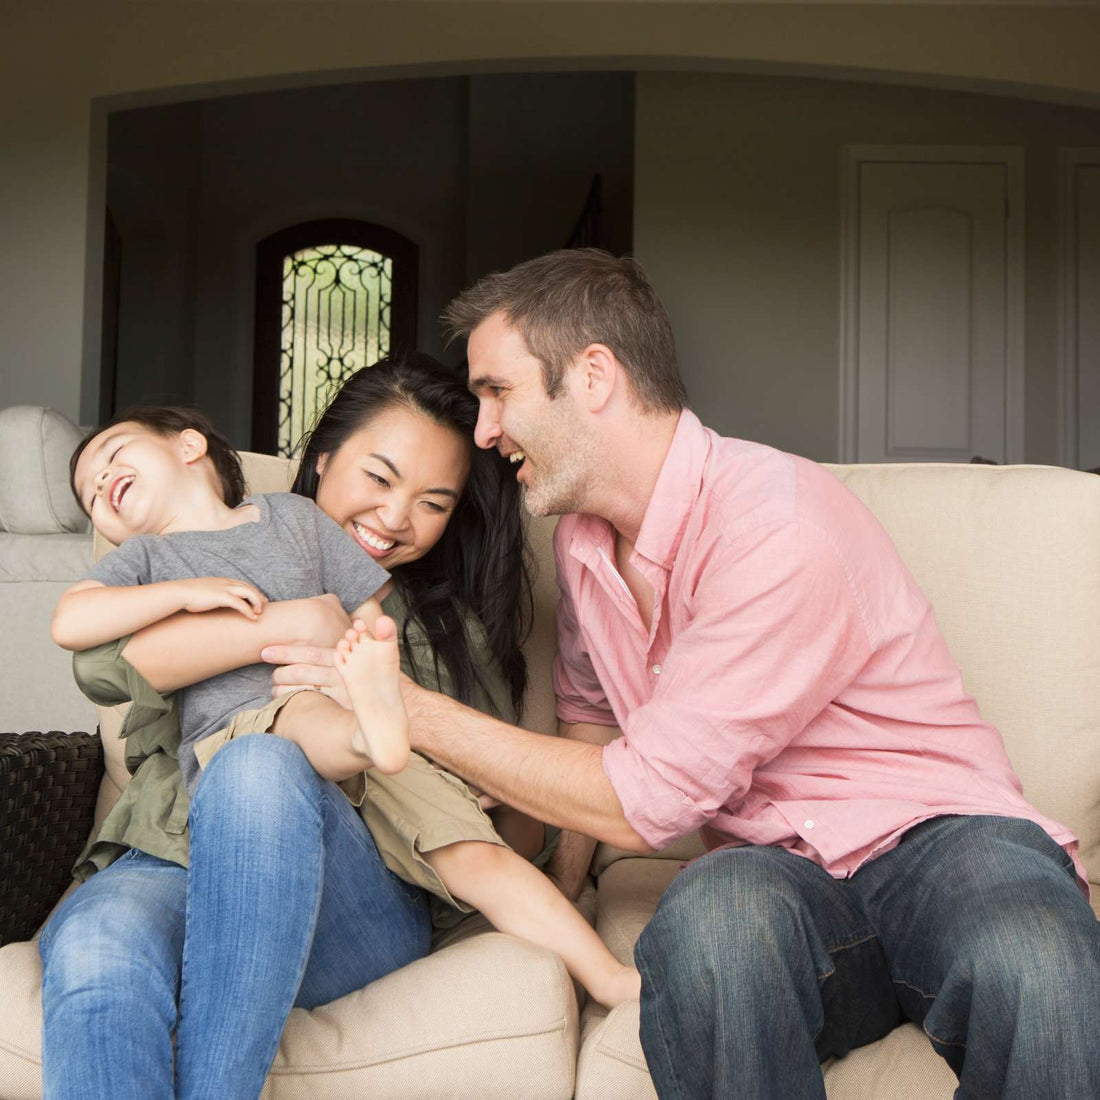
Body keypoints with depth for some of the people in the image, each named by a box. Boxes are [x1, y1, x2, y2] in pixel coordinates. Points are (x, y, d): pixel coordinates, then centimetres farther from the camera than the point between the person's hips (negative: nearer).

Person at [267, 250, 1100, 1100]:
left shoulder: (781, 527, -20)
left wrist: (411, 710, -11)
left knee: (1028, 963, -39)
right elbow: (591, 714, 25)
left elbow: (643, 801, -17)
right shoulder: (584, 539, 7)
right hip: (779, 876, 5)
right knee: (714, 908, -33)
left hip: (939, 837, -4)